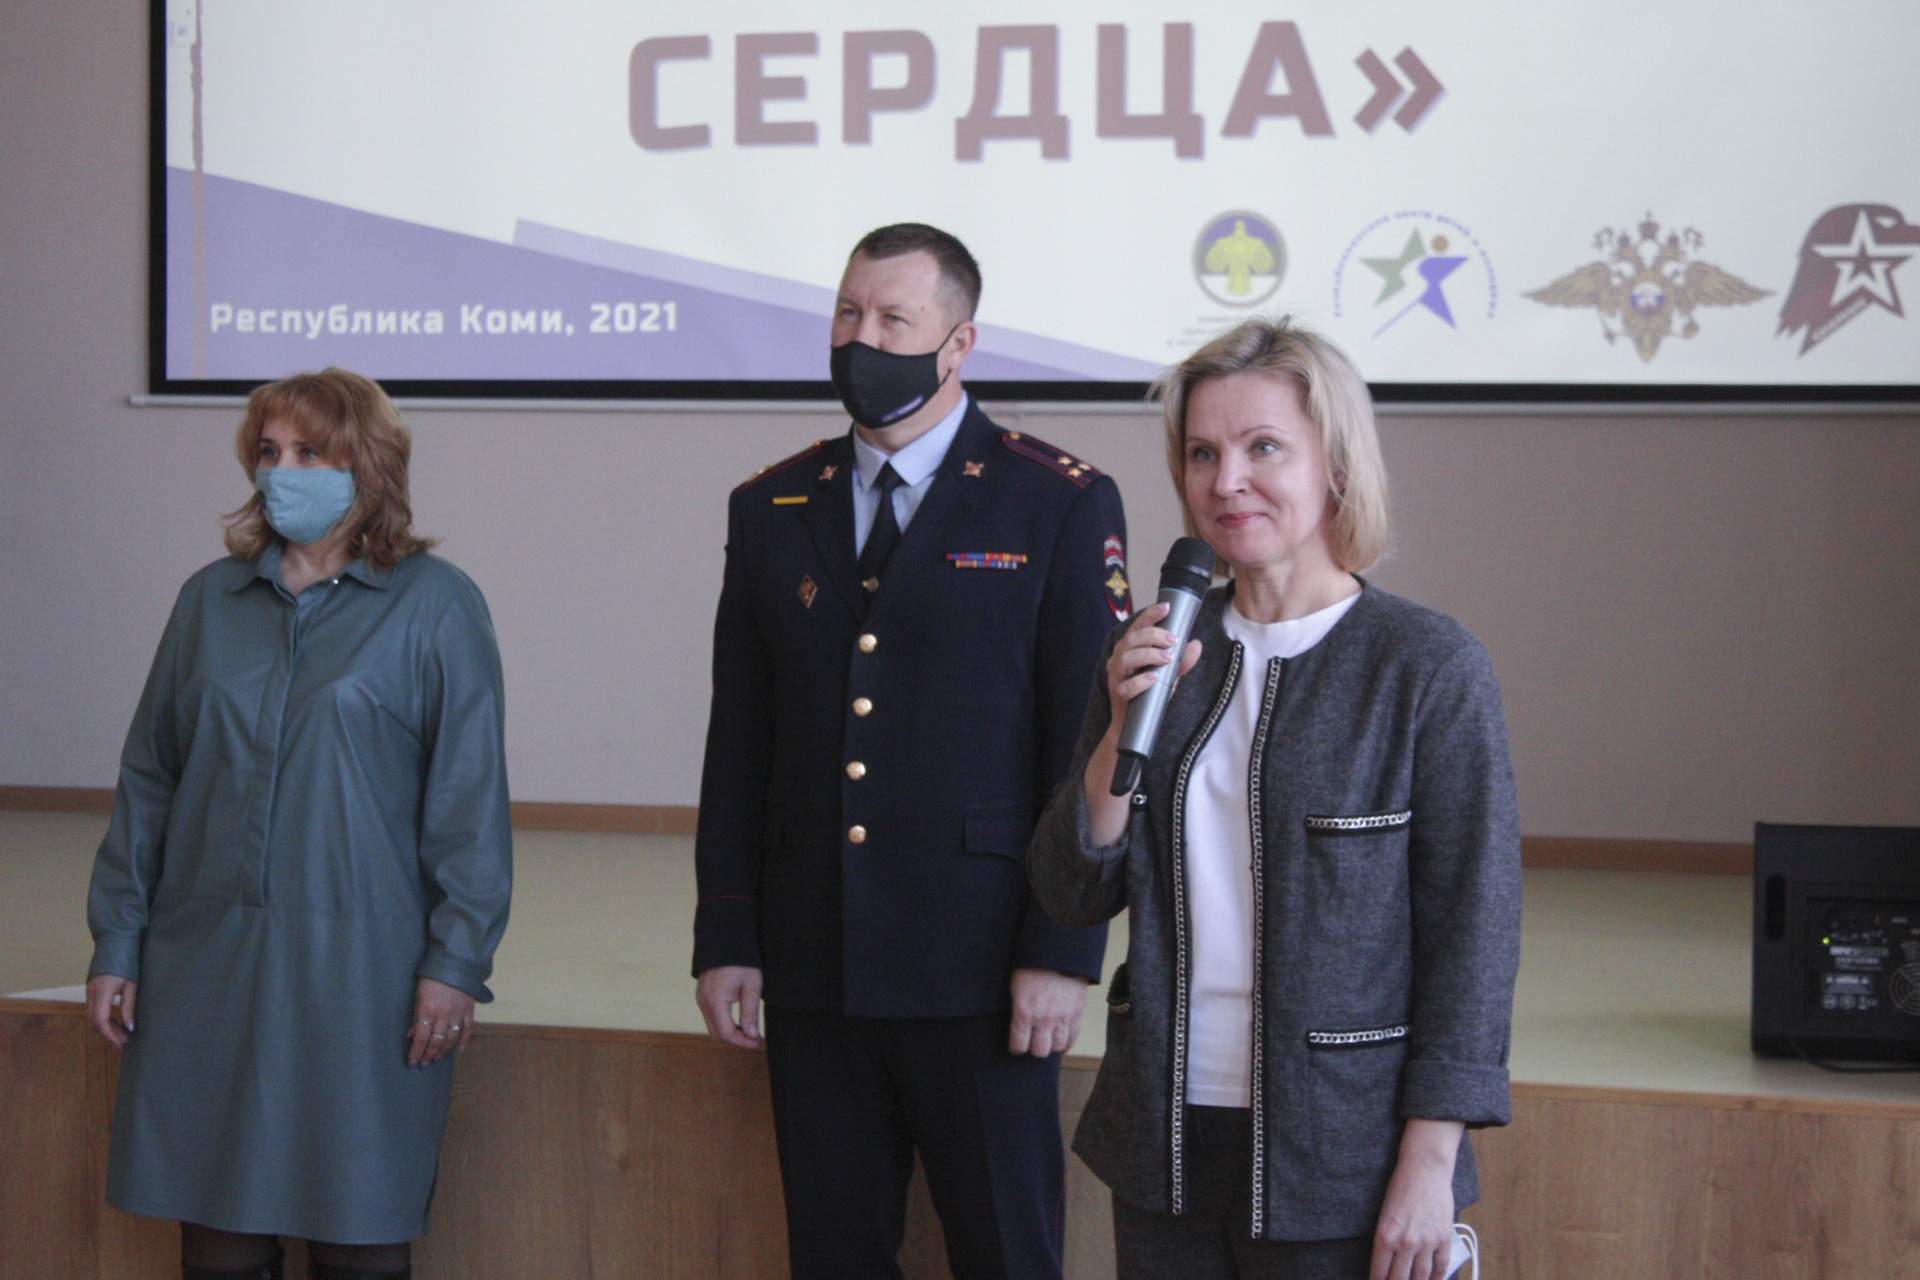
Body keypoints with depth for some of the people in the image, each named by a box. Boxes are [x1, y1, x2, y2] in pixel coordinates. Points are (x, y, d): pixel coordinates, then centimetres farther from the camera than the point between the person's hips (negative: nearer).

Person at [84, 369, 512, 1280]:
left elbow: (469, 798, -4)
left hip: (360, 969, -3)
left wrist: (455, 963, -9)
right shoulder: (210, 600, 10)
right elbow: (148, 781, 12)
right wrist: (116, 944, 8)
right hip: (208, 966, 4)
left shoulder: (435, 607, -2)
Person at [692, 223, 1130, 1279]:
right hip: (811, 967, 4)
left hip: (979, 970, -4)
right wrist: (724, 940, 5)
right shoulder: (770, 510, 11)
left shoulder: (1063, 505, -1)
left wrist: (1063, 952, -10)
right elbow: (737, 745, 10)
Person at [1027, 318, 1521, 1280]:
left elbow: (1472, 929, -9)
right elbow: (1071, 896, 5)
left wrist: (1430, 1165, -12)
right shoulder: (1153, 652, 5)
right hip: (1167, 1139, 4)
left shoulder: (1430, 668, -8)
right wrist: (1127, 725, -10)